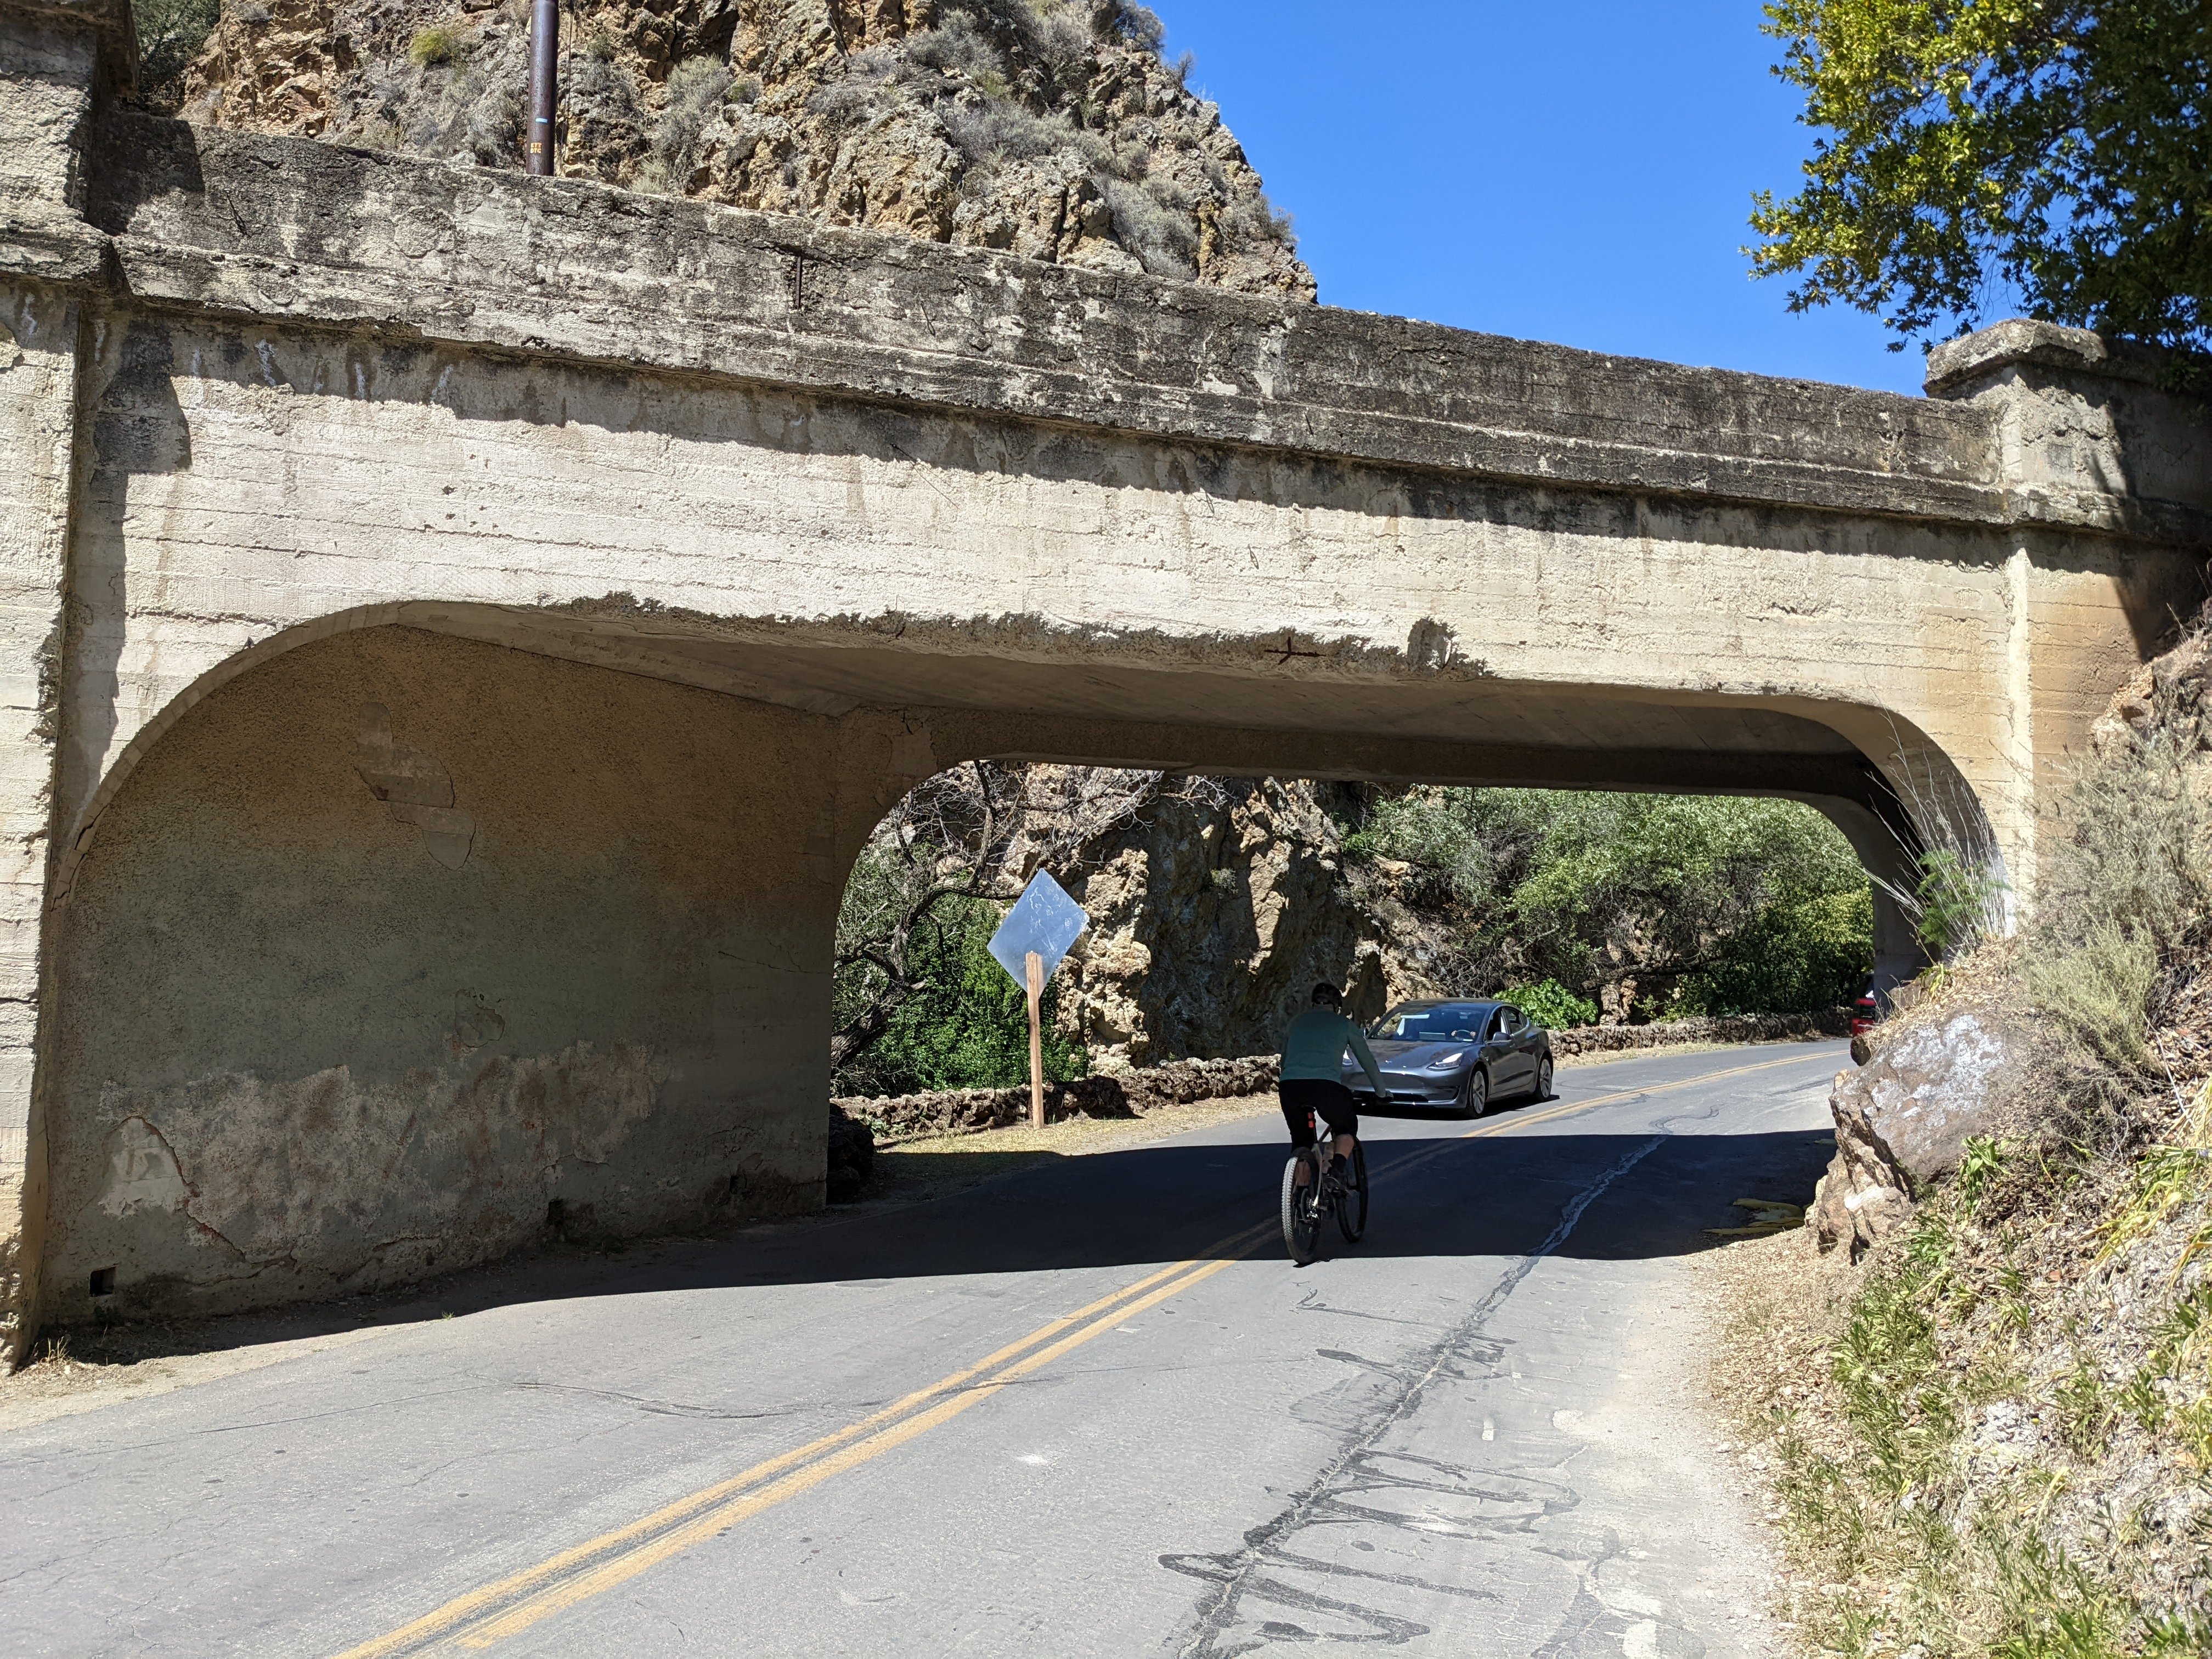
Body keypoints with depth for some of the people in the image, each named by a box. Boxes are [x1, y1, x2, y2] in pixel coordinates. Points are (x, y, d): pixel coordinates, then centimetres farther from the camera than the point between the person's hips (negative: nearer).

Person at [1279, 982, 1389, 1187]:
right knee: (1347, 1127, 24)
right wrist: (1381, 1093, 41)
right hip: (1326, 1086, -2)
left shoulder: (1296, 1022, 27)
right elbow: (1367, 1060, 28)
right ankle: (1336, 1170, 0)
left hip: (1290, 1086, 3)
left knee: (1300, 1141, 22)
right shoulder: (1345, 1024, 20)